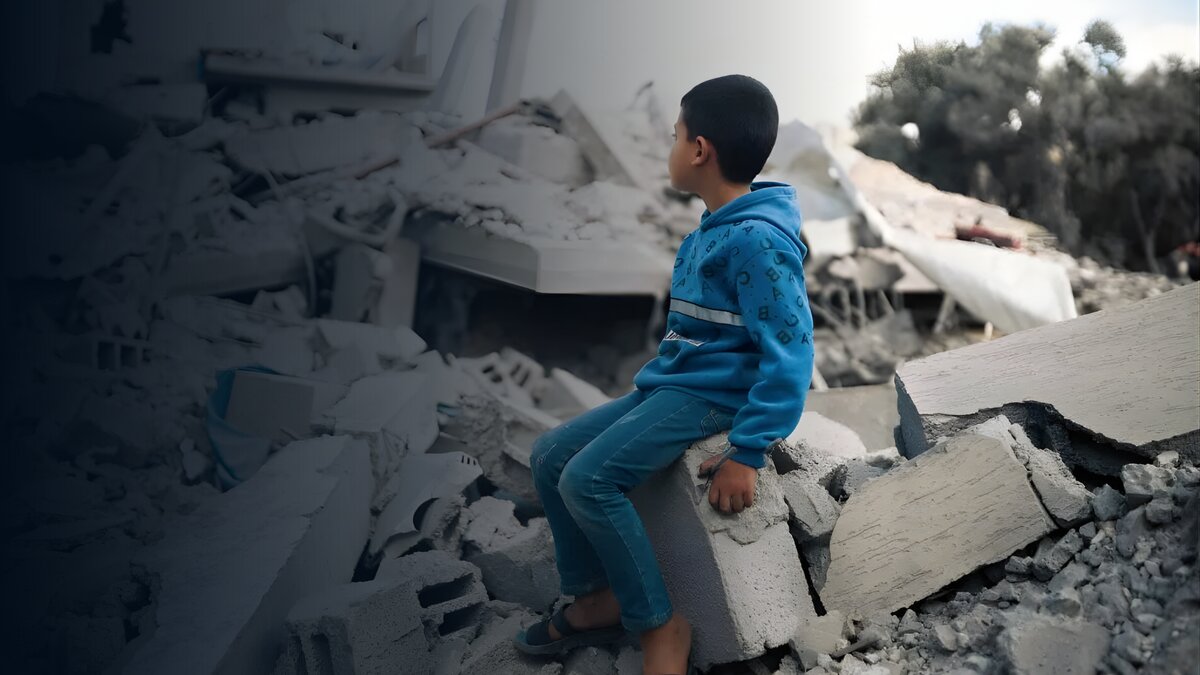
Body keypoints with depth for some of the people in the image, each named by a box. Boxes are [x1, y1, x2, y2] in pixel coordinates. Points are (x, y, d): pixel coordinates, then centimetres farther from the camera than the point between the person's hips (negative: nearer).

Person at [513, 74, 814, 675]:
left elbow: (790, 353, -24)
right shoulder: (712, 229, 10)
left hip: (712, 393, -10)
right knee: (549, 456, 5)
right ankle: (598, 599, 14)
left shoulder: (757, 239, -20)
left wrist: (747, 452, -25)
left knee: (588, 478, -24)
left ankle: (660, 625, -9)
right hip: (671, 383, 10)